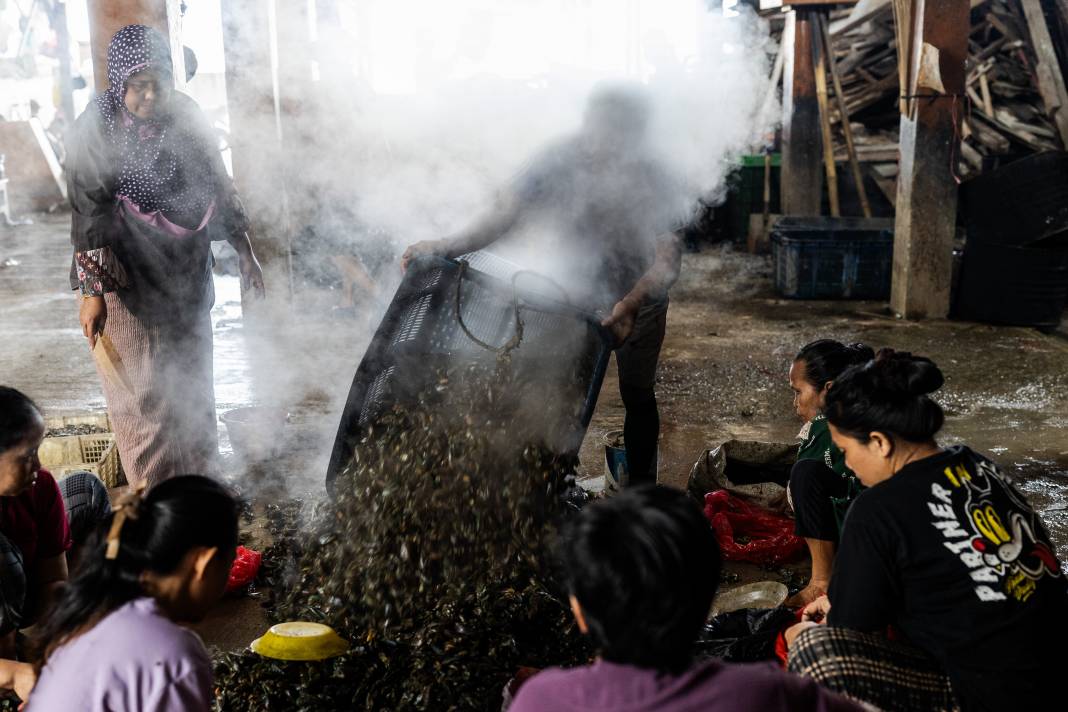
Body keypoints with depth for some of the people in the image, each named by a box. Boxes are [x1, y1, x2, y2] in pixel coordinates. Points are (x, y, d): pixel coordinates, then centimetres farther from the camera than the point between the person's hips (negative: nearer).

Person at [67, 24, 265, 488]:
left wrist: (245, 253, 7)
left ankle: (198, 481, 30)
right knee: (142, 391, 3)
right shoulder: (95, 132, -16)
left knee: (191, 381, 14)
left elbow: (218, 186, 6)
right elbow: (87, 215, -17)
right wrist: (91, 292, -20)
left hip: (185, 277, 4)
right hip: (125, 282, -4)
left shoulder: (185, 118, -4)